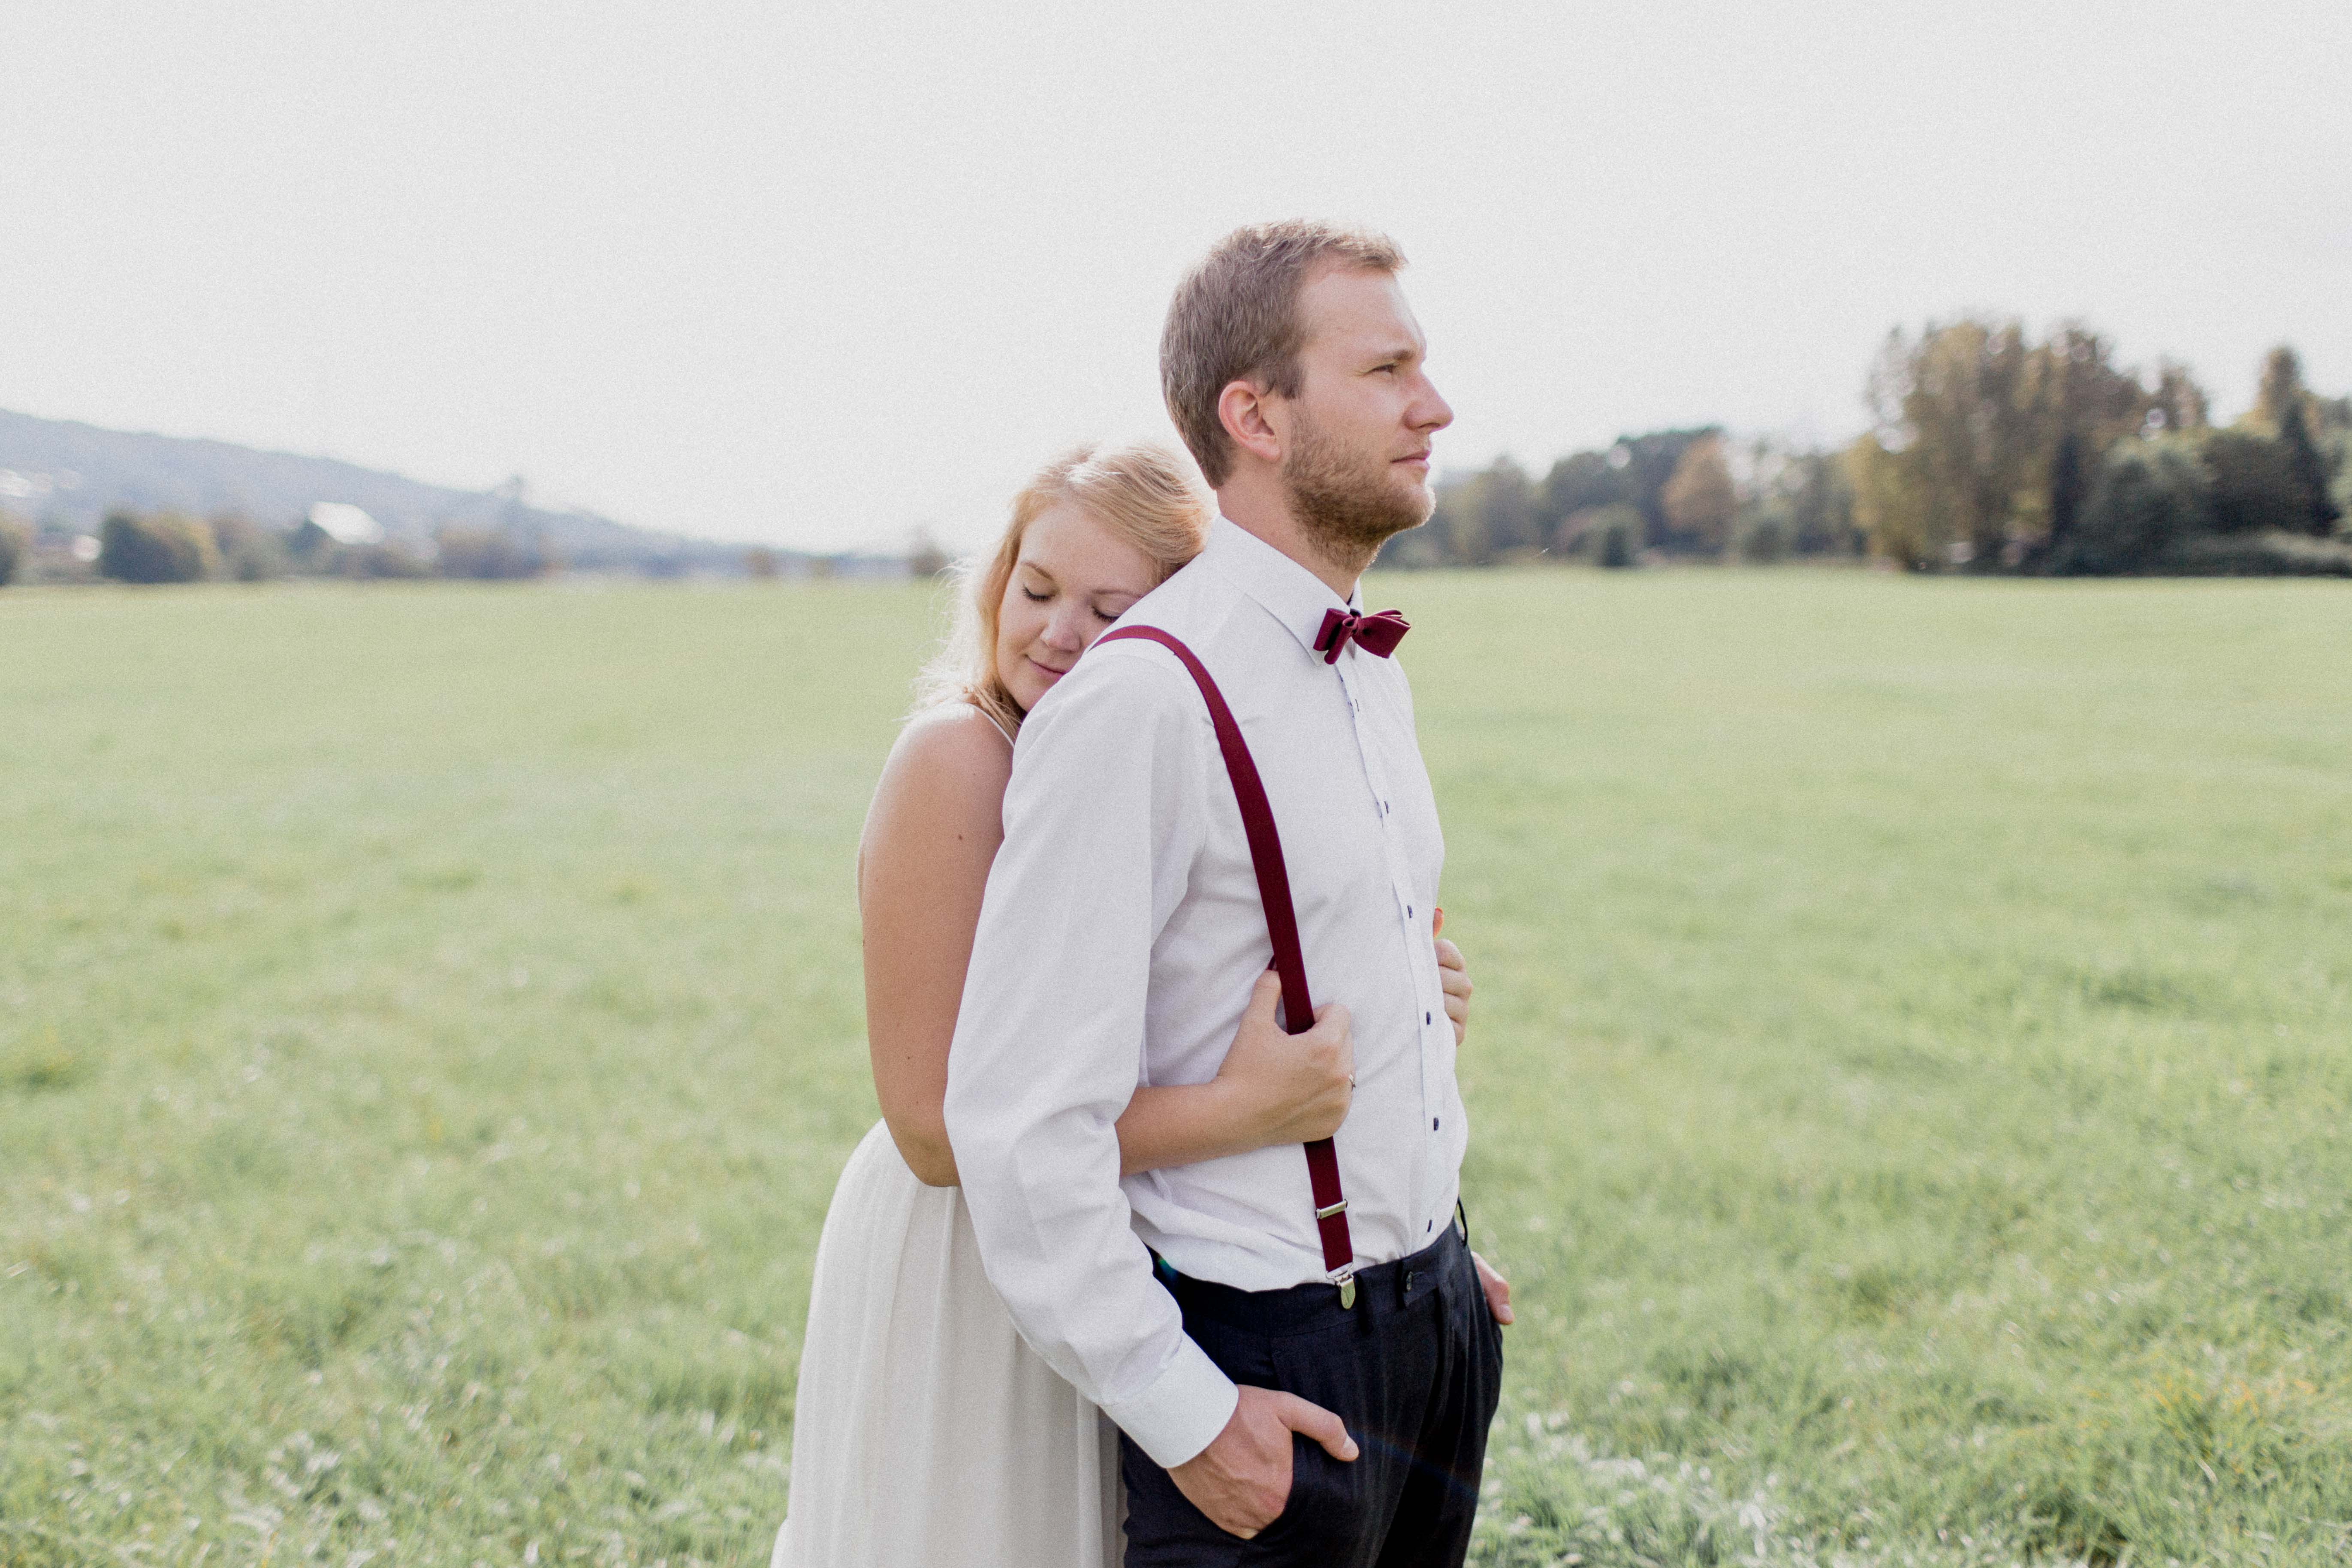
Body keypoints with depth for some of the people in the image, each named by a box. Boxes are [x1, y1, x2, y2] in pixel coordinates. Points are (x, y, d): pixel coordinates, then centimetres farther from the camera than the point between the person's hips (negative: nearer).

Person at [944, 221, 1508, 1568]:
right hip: (1271, 1360, -8)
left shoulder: (1370, 672, 7)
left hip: (1436, 1306, 8)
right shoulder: (1142, 703, -21)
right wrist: (1178, 1412, -18)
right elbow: (1020, 1112, -23)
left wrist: (1437, 1242, 17)